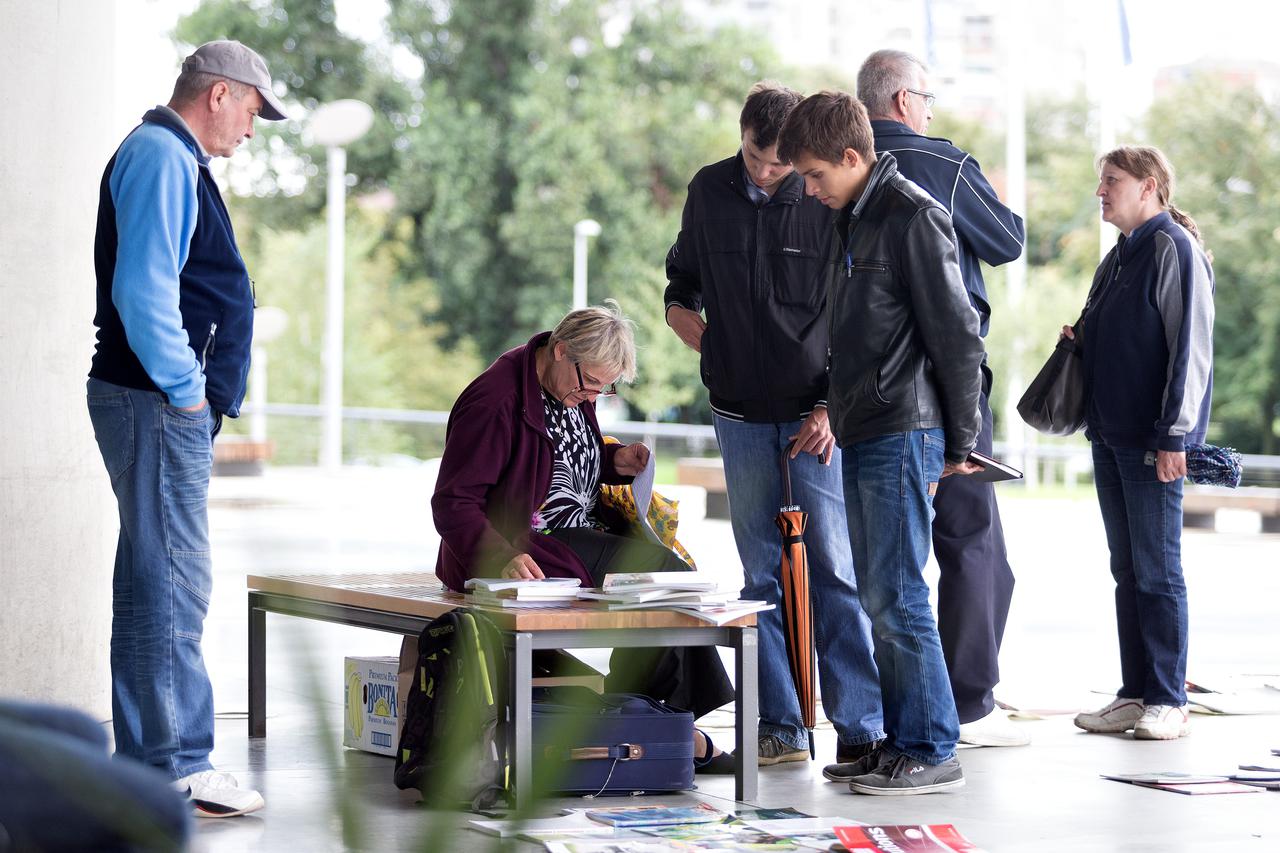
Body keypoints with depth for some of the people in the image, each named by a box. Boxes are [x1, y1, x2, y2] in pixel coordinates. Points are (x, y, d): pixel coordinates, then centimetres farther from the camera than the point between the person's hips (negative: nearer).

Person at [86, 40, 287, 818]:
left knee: (153, 581, 13)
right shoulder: (161, 157, -12)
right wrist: (185, 389, -17)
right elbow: (142, 289, -22)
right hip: (159, 403, -11)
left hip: (170, 403, 11)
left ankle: (144, 760, 20)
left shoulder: (173, 159, 20)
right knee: (172, 584, -8)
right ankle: (176, 766, -5)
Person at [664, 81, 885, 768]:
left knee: (834, 569, -6)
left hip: (817, 413, -4)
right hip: (741, 414, 4)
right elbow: (681, 290, 21)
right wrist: (701, 332, 3)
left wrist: (832, 408, -11)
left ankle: (861, 727, -4)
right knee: (763, 574, 6)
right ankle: (779, 727, 9)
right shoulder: (709, 191, 7)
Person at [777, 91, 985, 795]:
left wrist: (959, 443, -11)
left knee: (896, 596, -9)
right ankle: (900, 741, 16)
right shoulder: (850, 221, 17)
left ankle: (931, 749, -3)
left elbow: (958, 335, -13)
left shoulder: (913, 218, -12)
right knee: (877, 598, 10)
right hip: (860, 434, 9)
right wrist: (836, 409, 16)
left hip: (904, 436, -9)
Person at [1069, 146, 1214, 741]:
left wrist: (1173, 435, -19)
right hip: (1111, 435, 9)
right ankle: (1134, 693, 15)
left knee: (1157, 570, -4)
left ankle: (1168, 701, 1)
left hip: (1152, 441, -9)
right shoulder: (1118, 256, 17)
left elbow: (1190, 348, -16)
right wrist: (1079, 342, 7)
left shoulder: (1173, 247, -10)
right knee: (1127, 570, 10)